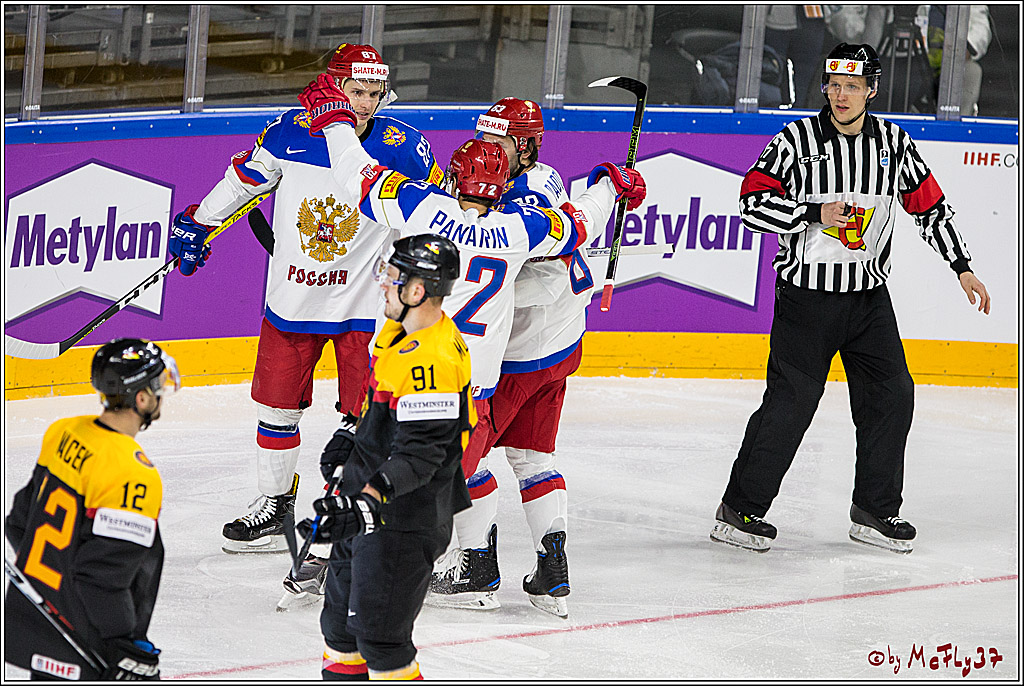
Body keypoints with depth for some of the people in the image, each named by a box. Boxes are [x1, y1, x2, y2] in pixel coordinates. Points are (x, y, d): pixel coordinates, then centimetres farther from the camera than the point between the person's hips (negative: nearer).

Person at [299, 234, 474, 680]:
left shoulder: (434, 362, -28)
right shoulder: (401, 331, 5)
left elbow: (419, 455, -31)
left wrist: (365, 505, -37)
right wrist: (351, 431, 21)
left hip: (404, 519, -10)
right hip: (365, 494, 11)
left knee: (379, 633, -8)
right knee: (340, 621, 21)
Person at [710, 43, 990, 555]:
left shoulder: (894, 143, 3)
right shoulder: (798, 140, -8)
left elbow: (930, 207, 12)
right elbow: (753, 202, -10)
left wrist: (962, 267, 9)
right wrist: (815, 214, -20)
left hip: (869, 297, 5)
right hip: (806, 294, -4)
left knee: (891, 396, 1)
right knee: (790, 402, -10)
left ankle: (875, 511, 15)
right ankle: (739, 511, 0)